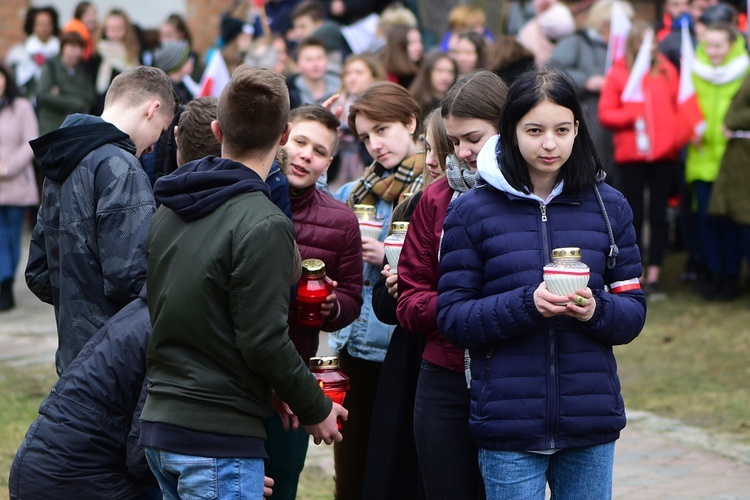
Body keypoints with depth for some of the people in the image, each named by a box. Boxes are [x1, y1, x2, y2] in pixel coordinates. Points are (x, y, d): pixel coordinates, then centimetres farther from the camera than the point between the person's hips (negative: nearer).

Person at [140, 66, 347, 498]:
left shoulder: (170, 211, 9)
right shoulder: (264, 225, -16)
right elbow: (265, 341, -19)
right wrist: (316, 410, -2)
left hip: (160, 425, 8)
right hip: (220, 438, -8)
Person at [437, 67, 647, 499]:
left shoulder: (609, 207, 6)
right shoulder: (472, 212, 0)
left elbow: (634, 312, 7)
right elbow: (452, 317, -3)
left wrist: (596, 310, -16)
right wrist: (526, 304, -19)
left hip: (591, 425, 2)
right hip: (509, 425, -2)